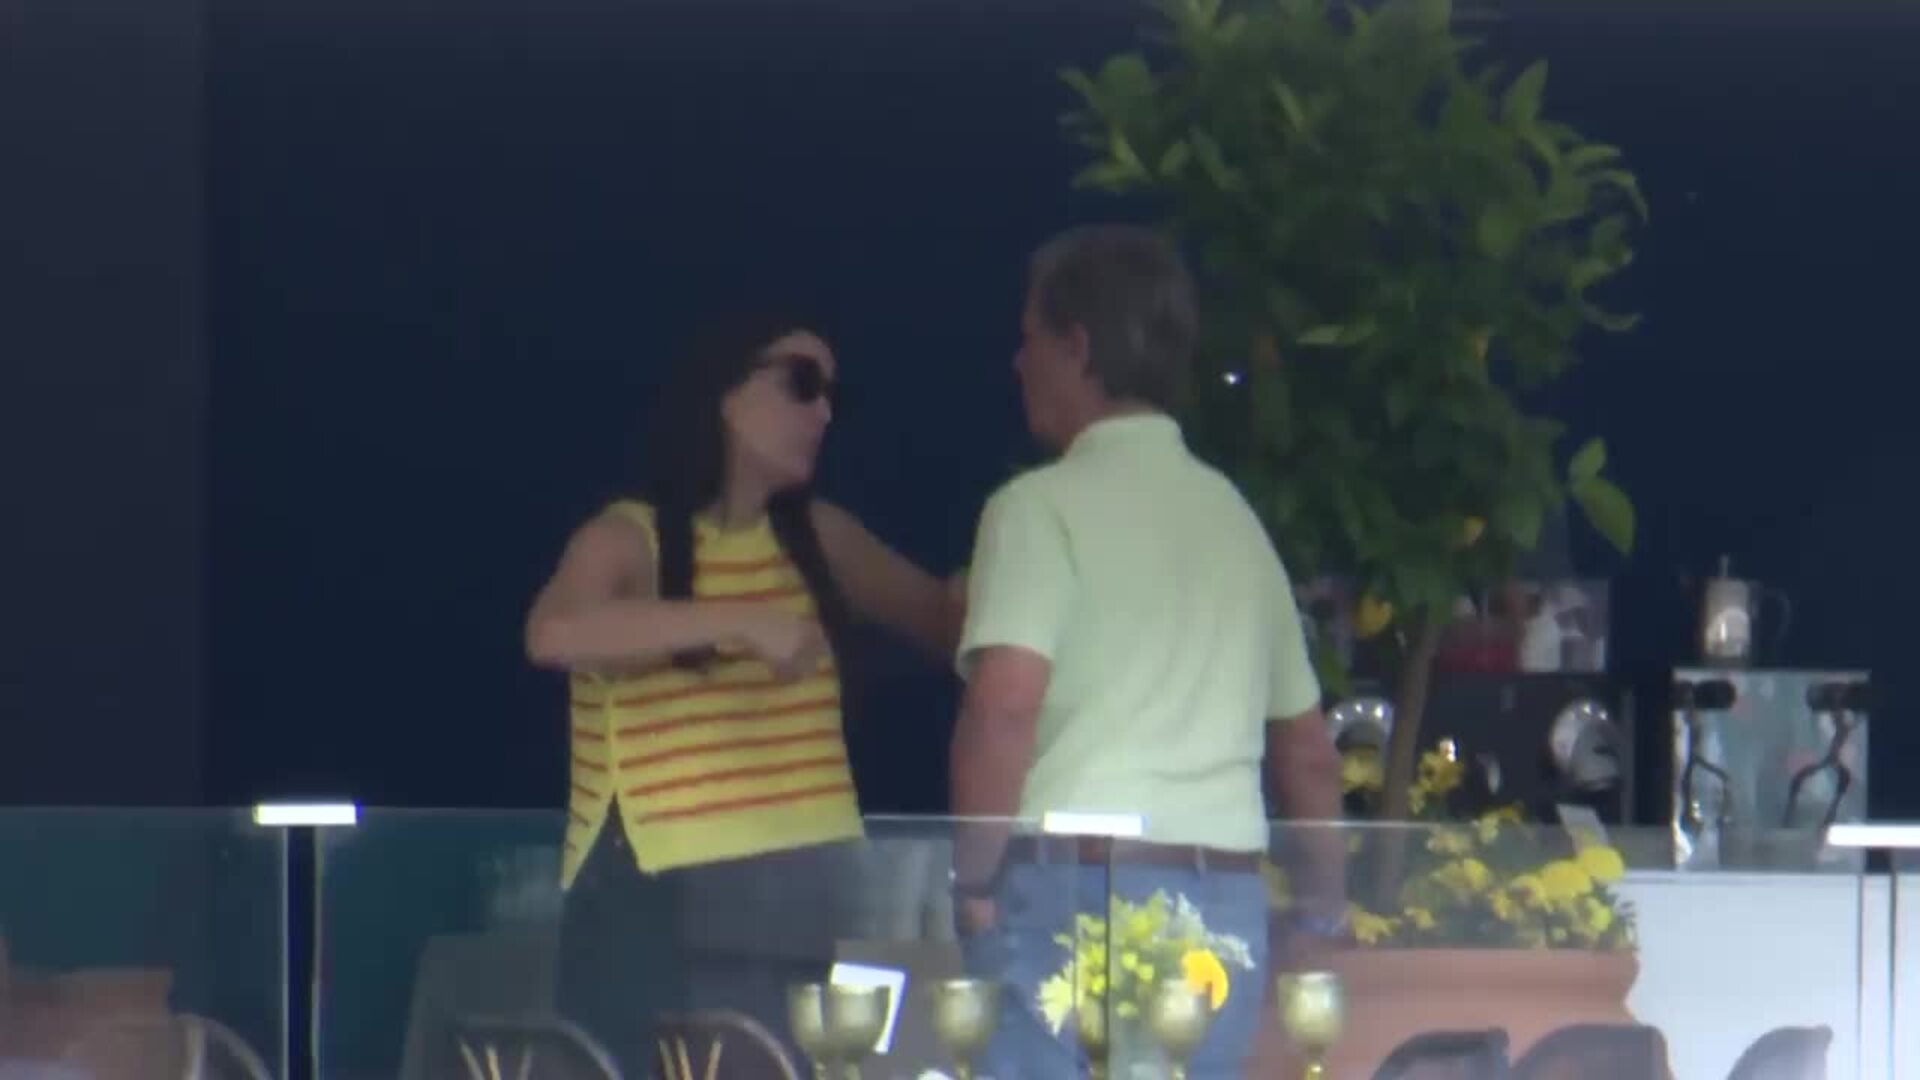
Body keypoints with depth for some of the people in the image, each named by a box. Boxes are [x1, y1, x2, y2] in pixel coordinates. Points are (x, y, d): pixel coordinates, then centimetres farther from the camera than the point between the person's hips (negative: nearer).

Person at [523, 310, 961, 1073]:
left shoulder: (817, 538, 15)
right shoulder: (629, 539, -3)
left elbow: (956, 624, 27)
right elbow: (554, 634, -25)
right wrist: (740, 624, -27)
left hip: (802, 903, 5)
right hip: (659, 906, -5)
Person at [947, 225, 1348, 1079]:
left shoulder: (1044, 506, -4)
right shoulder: (1232, 516, 17)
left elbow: (1004, 705, -18)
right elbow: (1307, 745, 22)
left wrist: (973, 877, -8)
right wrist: (1325, 908, 31)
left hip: (1074, 888, -6)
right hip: (1227, 902, 7)